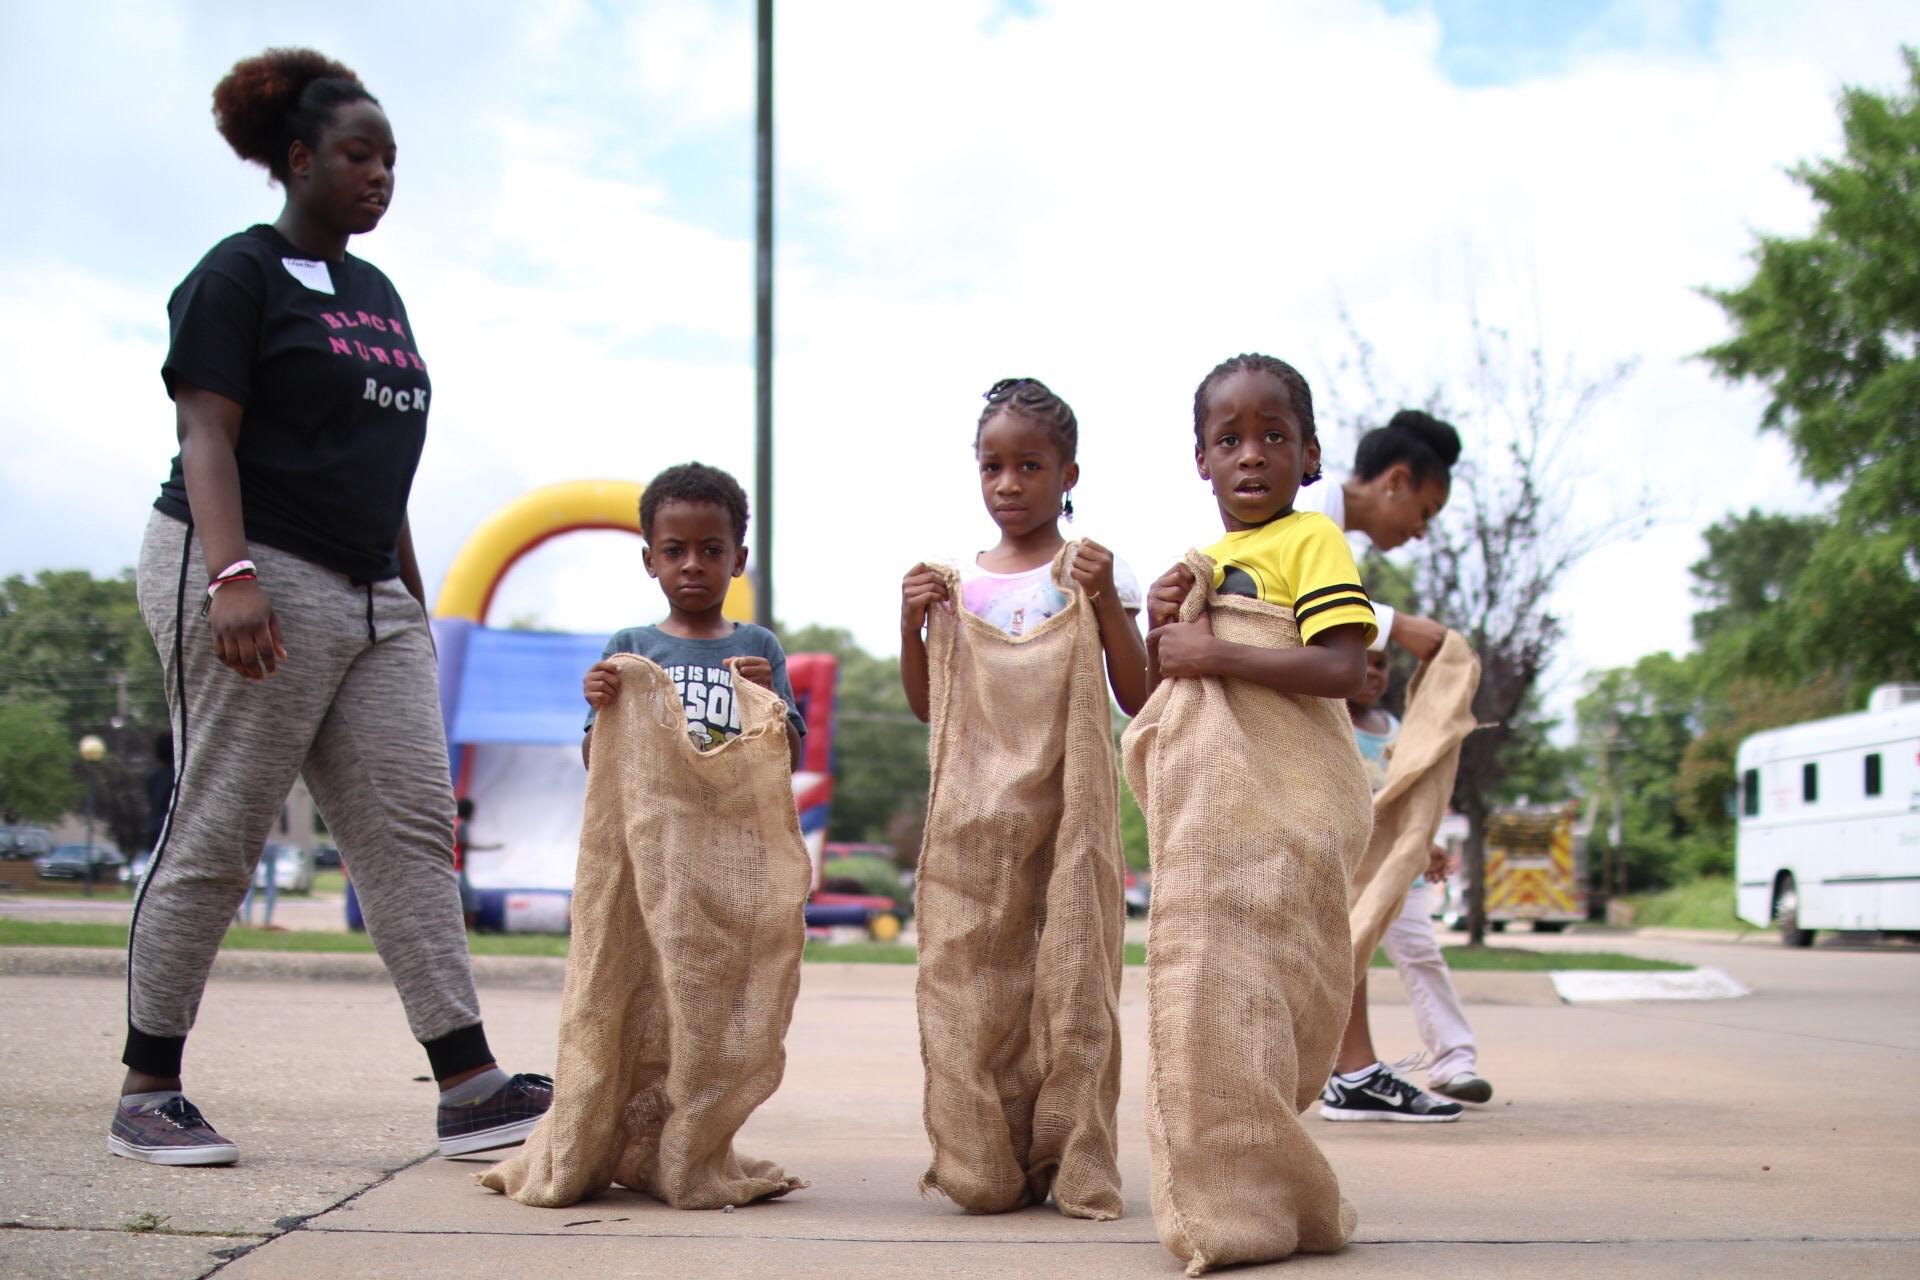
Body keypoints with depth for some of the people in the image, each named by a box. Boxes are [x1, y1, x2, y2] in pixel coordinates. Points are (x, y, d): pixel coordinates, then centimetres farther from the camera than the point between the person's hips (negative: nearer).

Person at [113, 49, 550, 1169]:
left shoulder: (378, 292, 21)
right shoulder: (242, 273, -2)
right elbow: (207, 435, -12)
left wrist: (415, 603, 20)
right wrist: (232, 576, -26)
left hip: (369, 597, 8)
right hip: (255, 584, -7)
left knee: (412, 828, -1)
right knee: (219, 837, -3)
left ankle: (471, 1087, -4)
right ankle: (147, 1095, 8)